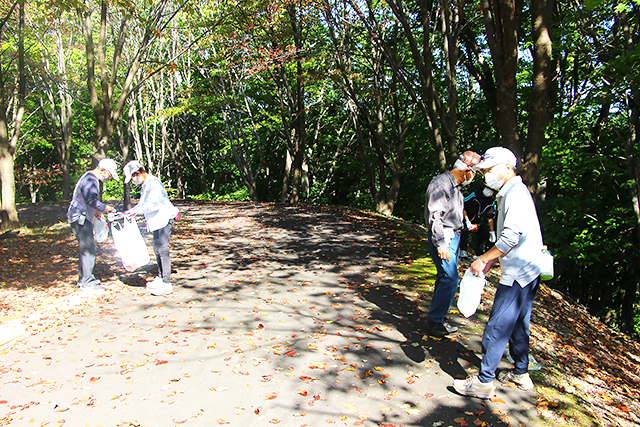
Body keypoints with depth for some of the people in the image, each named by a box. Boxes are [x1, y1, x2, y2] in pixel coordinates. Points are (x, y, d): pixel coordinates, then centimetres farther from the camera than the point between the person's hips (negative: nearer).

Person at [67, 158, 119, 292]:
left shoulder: (92, 178, 19)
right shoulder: (90, 179, -16)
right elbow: (91, 199, -28)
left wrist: (95, 211, 18)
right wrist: (106, 208, -20)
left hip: (83, 219, 11)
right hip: (79, 219, -11)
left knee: (87, 250, 15)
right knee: (89, 250, -9)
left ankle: (83, 279, 23)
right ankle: (87, 283, -4)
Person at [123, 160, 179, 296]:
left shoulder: (153, 183, -15)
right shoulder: (145, 185, 18)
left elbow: (153, 204, -26)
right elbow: (143, 204, 27)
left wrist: (137, 210, -24)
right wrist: (128, 212, 20)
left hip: (164, 219, -11)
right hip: (157, 221, 11)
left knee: (162, 249, -14)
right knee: (157, 249, 16)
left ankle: (166, 285, -14)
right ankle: (160, 278, 28)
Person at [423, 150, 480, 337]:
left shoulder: (456, 186, 16)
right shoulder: (440, 184, -15)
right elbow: (434, 216, -21)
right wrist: (441, 244, -23)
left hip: (453, 236, 10)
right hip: (443, 238, -10)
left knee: (447, 279, 12)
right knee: (450, 280, -12)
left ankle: (438, 317, 22)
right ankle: (434, 321, -2)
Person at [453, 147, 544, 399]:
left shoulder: (516, 193, -15)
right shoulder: (512, 193, 17)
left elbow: (512, 236, -24)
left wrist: (483, 259, -18)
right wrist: (491, 260, 16)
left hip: (517, 274, -11)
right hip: (526, 272, 11)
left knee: (497, 327, -6)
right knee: (517, 325, 19)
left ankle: (484, 382, 0)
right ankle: (520, 374, 31)